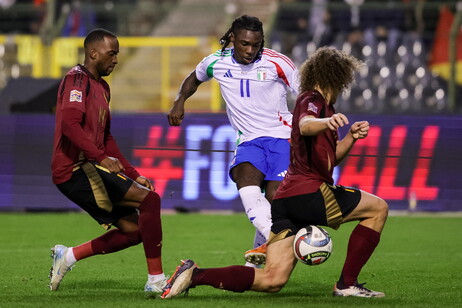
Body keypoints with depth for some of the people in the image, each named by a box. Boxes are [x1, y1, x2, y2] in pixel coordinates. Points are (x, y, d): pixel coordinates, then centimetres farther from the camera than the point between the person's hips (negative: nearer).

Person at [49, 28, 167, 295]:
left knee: (133, 230, 5)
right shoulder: (77, 79, -8)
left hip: (87, 169, 10)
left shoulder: (101, 87, 23)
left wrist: (133, 175, 21)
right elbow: (69, 124, -24)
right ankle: (156, 279, -15)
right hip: (76, 169, -10)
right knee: (150, 200, -18)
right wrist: (101, 157, -35)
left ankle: (68, 255, 13)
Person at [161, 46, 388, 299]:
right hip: (308, 191, -9)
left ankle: (195, 275, -8)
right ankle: (347, 285, 1)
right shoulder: (312, 100, -4)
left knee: (272, 280, 1)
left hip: (285, 200, 9)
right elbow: (305, 125, -30)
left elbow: (331, 157, 32)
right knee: (378, 208, 4)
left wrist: (351, 137, 13)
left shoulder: (321, 104, 27)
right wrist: (326, 121, -52)